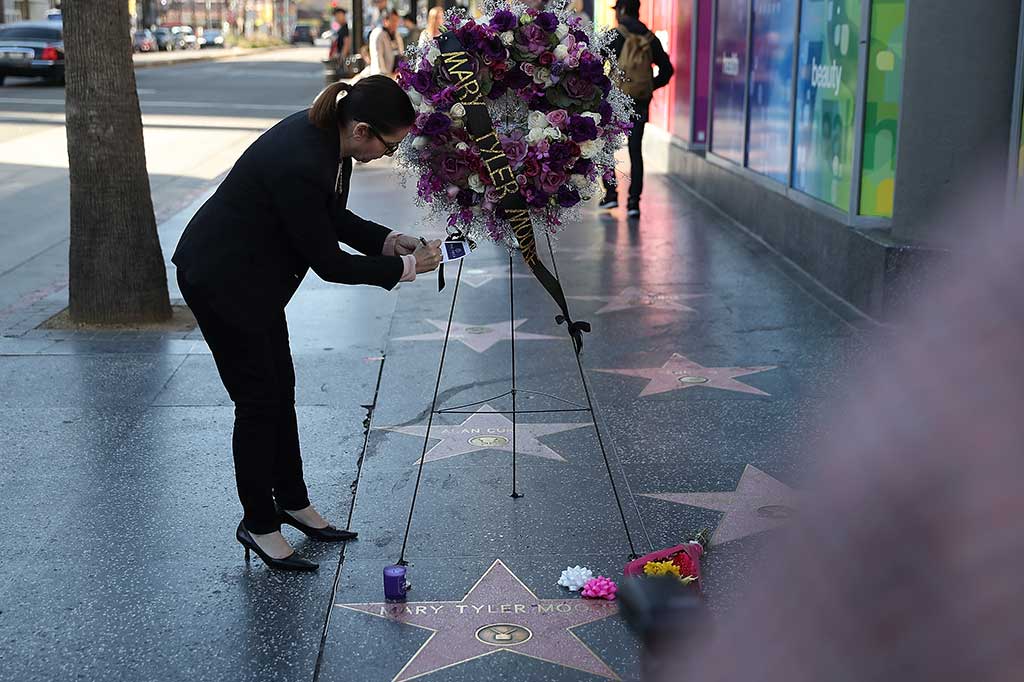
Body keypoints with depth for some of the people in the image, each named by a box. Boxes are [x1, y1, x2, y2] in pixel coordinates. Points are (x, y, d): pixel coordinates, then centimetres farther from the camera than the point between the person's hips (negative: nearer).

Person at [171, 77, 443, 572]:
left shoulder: (325, 133, -6)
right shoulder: (301, 165, -34)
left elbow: (332, 217, 8)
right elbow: (327, 263, -24)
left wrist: (389, 240, -4)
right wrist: (404, 266, -15)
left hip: (254, 274, 9)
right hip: (220, 279, -9)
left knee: (281, 389, 16)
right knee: (259, 400, 0)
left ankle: (293, 502, 31)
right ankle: (258, 525, 16)